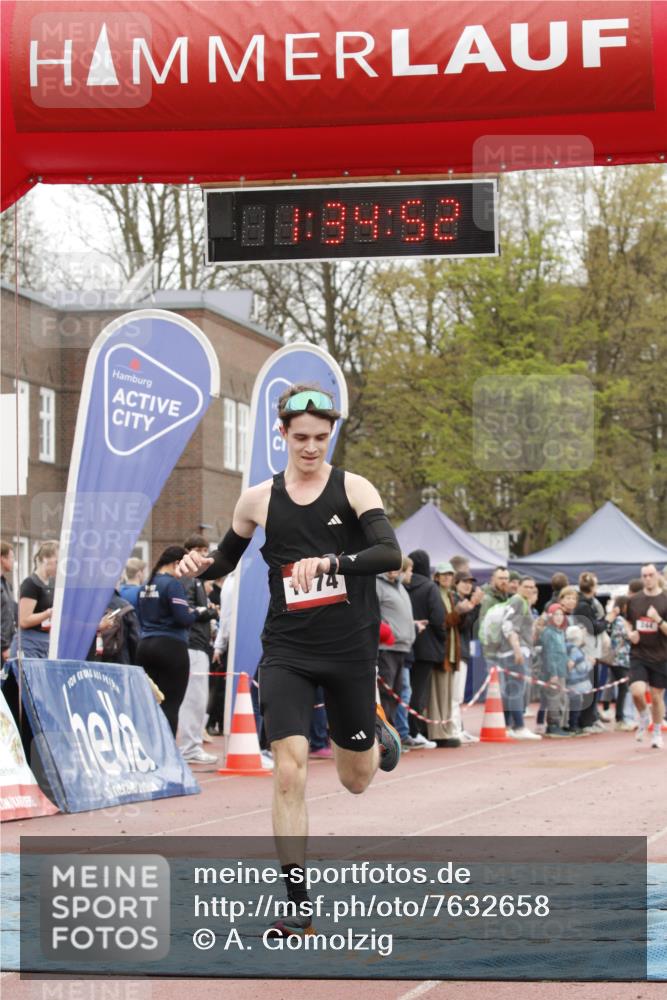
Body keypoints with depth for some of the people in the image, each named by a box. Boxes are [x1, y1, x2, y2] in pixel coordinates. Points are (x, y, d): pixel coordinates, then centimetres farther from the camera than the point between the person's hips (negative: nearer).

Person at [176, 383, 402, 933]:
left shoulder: (353, 489, -5)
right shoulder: (259, 499, 2)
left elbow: (391, 554, -19)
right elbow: (228, 558, 18)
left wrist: (328, 562, -34)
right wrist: (201, 565, -5)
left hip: (350, 649, -1)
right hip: (287, 652, 1)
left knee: (356, 781, 14)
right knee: (289, 769, -16)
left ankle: (378, 733, 52)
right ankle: (297, 903, -9)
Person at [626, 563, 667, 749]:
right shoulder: (634, 601, 5)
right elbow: (628, 622, 20)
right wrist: (630, 634, -1)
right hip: (638, 655, 1)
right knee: (637, 691, -17)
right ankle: (644, 719, 14)